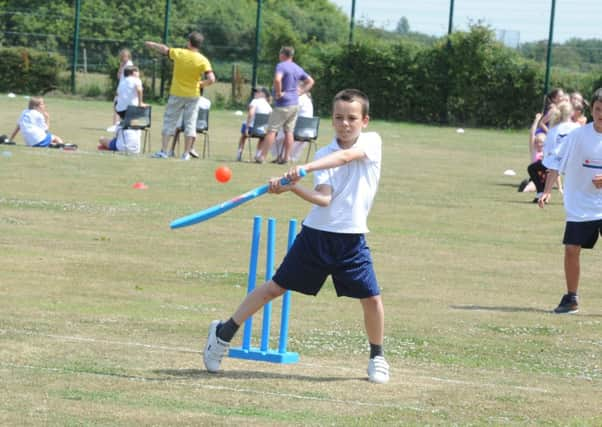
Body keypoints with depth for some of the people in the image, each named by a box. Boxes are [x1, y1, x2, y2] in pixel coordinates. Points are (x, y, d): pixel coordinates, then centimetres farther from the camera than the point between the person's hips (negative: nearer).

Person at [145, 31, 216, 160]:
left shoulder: (179, 53, -9)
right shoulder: (202, 60, -12)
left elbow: (164, 49, 9)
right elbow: (211, 79, -20)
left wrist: (150, 44, 27)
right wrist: (201, 84, 1)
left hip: (176, 94, 0)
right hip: (193, 95, 0)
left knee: (169, 121, 8)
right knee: (190, 123, 8)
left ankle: (163, 151, 4)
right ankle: (186, 153, 6)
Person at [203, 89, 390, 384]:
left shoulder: (372, 142, -3)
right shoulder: (323, 154, 1)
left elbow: (346, 156, -25)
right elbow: (323, 198, -13)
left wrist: (305, 168, -36)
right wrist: (292, 187, -31)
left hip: (352, 240, -1)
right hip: (317, 233, 1)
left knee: (372, 298, -6)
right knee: (275, 287, 2)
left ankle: (377, 356, 19)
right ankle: (224, 332, 15)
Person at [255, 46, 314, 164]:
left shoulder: (281, 66, -12)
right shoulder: (297, 68, 12)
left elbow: (277, 79, -32)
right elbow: (310, 81, 22)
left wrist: (278, 92, -18)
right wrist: (300, 91, 14)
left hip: (283, 104, -7)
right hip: (295, 104, 7)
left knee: (272, 130, -5)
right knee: (289, 131, 9)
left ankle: (262, 156, -5)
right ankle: (285, 157, 9)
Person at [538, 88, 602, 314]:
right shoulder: (578, 135, -6)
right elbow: (558, 162, 1)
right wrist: (547, 190, -5)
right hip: (579, 205, 1)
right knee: (571, 249, -1)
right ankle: (571, 298, 14)